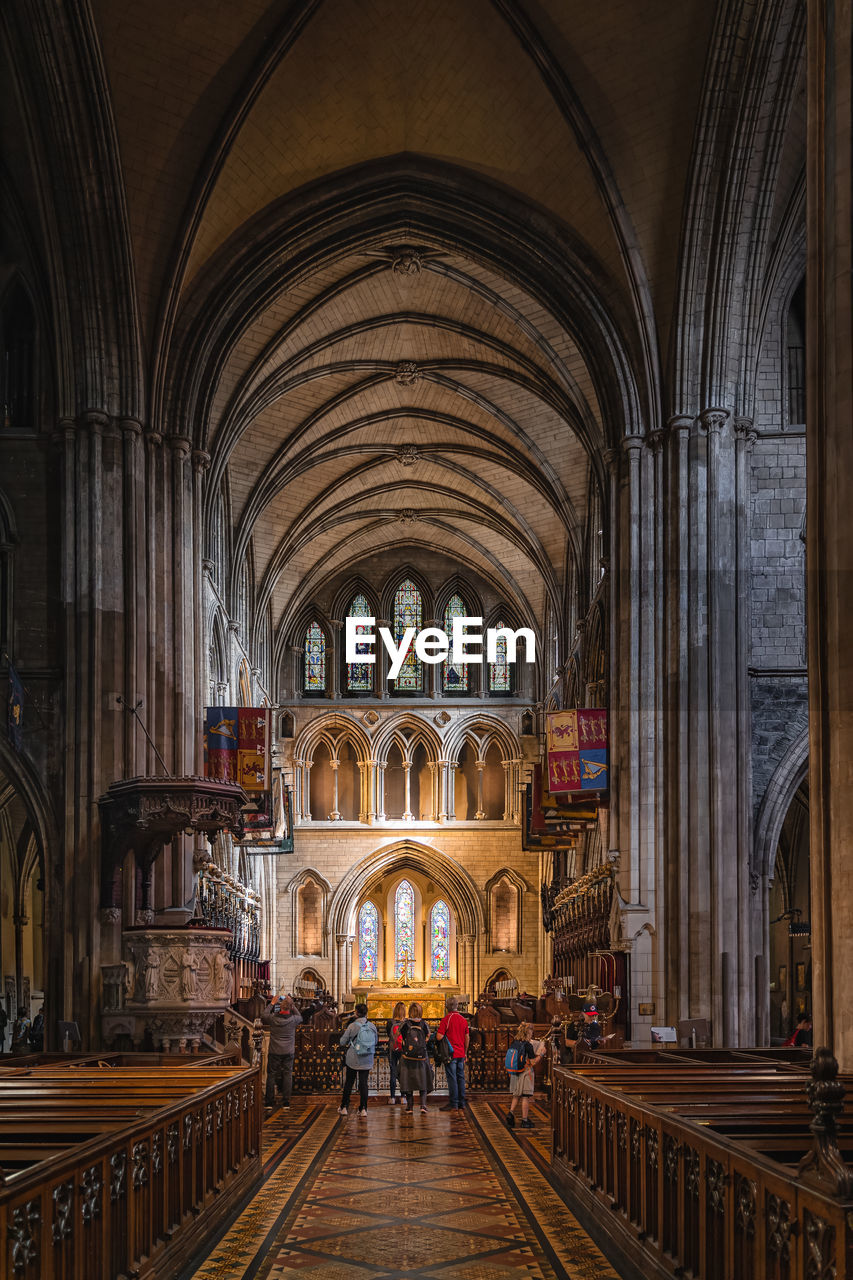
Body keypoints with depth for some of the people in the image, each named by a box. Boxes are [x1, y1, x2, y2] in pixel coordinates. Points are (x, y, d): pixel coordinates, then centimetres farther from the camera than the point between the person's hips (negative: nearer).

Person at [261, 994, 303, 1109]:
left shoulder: (273, 1018, -12)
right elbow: (300, 1017, 15)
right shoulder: (293, 1019, -9)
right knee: (287, 1075, 6)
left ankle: (269, 1103, 11)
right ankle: (286, 1103, 5)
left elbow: (263, 1016, 10)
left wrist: (271, 1004, 17)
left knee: (271, 1075, 8)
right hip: (288, 1052, 1)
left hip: (274, 1052, 0)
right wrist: (292, 1005, 14)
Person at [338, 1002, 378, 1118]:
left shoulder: (352, 1026, -11)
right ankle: (363, 1109, 2)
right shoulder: (372, 1026, -2)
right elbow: (376, 1041, 12)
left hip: (353, 1059, -2)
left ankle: (344, 1107, 18)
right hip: (367, 1060, 2)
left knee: (349, 1083, 10)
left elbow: (342, 1042, -4)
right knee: (363, 1083, 6)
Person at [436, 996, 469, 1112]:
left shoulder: (446, 1019, -12)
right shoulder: (463, 1020, 6)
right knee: (461, 1078, 11)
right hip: (461, 1053, 6)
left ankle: (453, 1104, -4)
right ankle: (461, 1103, 15)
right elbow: (467, 1037, 13)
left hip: (450, 1054, -6)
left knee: (452, 1079, -4)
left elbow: (439, 1037, -17)